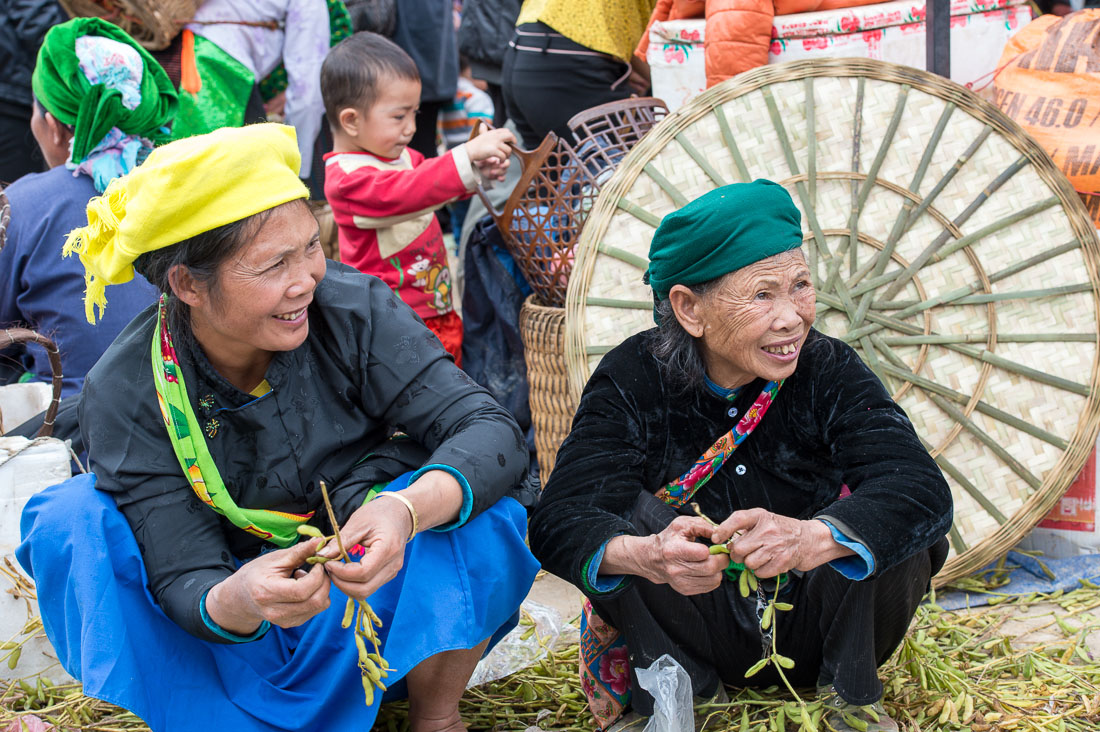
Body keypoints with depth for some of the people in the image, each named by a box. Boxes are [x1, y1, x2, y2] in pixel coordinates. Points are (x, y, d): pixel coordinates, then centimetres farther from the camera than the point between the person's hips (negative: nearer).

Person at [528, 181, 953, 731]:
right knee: (627, 514, -25)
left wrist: (812, 538, -53)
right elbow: (558, 521, -27)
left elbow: (924, 489, -31)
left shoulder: (829, 371, -15)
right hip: (699, 639, 0)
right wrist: (645, 556, -51)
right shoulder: (634, 380, -16)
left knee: (895, 518, -25)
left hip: (811, 632, 1)